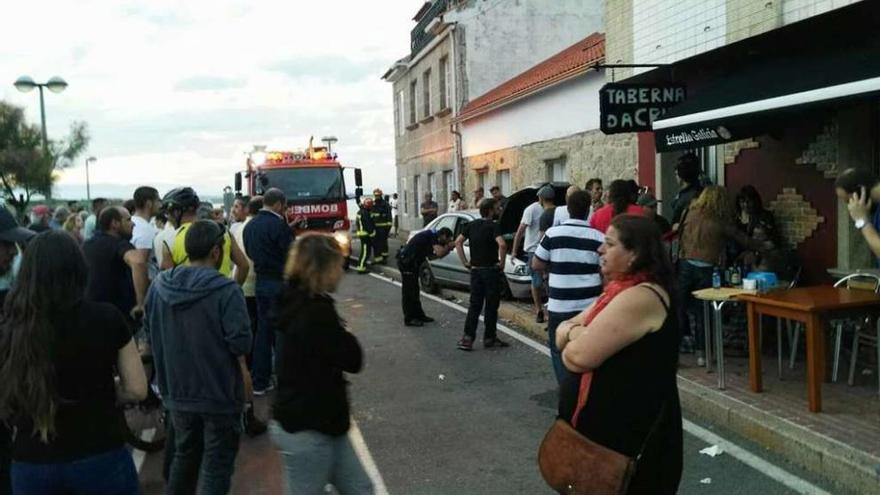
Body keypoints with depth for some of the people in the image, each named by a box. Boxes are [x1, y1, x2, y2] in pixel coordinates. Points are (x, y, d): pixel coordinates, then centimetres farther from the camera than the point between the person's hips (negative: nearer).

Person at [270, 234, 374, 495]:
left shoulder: (297, 301, 4)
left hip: (315, 422, 9)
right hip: (307, 430, -9)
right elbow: (353, 360, -16)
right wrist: (341, 330, -4)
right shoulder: (317, 312, -25)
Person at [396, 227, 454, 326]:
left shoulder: (431, 236, 14)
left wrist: (447, 248, 5)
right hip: (406, 261, -10)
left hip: (410, 261, 10)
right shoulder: (433, 236, -15)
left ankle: (418, 315, 26)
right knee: (409, 291, -3)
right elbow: (440, 253, -25)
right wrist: (449, 247, -8)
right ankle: (409, 319, 4)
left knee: (414, 290, 17)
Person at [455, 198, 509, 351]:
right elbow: (502, 244, -28)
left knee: (474, 305, 10)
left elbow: (458, 242, 6)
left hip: (475, 271, 6)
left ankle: (467, 338, 3)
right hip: (491, 270, -5)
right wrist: (501, 262, -15)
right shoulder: (493, 226, -13)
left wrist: (465, 262, 8)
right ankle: (489, 338, 14)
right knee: (491, 306, 6)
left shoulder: (472, 225, 6)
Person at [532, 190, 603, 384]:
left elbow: (536, 265, 3)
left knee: (561, 351, 10)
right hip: (591, 305, 1)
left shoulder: (552, 234, -5)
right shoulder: (598, 237, -3)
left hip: (560, 306, -1)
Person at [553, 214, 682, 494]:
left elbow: (578, 357, -28)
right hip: (610, 426, 10)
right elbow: (563, 332, 11)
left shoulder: (639, 298, -23)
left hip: (630, 436, -10)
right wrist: (575, 331, -12)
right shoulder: (620, 290, 9)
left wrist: (573, 334, -6)